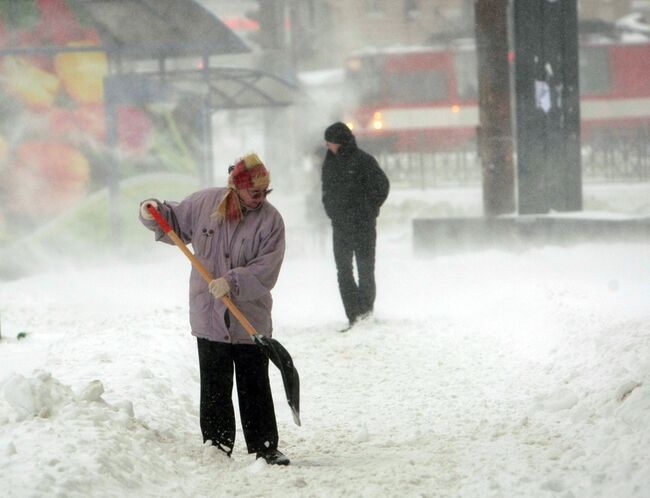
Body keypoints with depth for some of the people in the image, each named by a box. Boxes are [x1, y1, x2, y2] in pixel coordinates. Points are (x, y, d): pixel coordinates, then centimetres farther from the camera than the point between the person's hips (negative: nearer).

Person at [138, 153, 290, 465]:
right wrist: (155, 214, -4)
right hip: (209, 318, 2)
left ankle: (265, 447, 13)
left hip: (251, 318, -2)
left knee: (255, 387, 5)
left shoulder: (270, 221, -8)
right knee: (214, 387, 7)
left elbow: (265, 271, -15)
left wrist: (233, 282, -27)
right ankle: (216, 448, 16)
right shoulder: (204, 203, -2)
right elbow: (176, 223, 15)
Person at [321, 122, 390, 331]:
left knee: (365, 268, -1)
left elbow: (382, 186, -5)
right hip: (340, 225, 6)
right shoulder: (330, 162, 9)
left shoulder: (362, 160, -9)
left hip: (363, 224, -6)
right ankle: (354, 316, 3)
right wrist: (331, 210, 9)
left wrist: (368, 209, -4)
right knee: (343, 270, 1)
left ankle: (366, 310, 8)